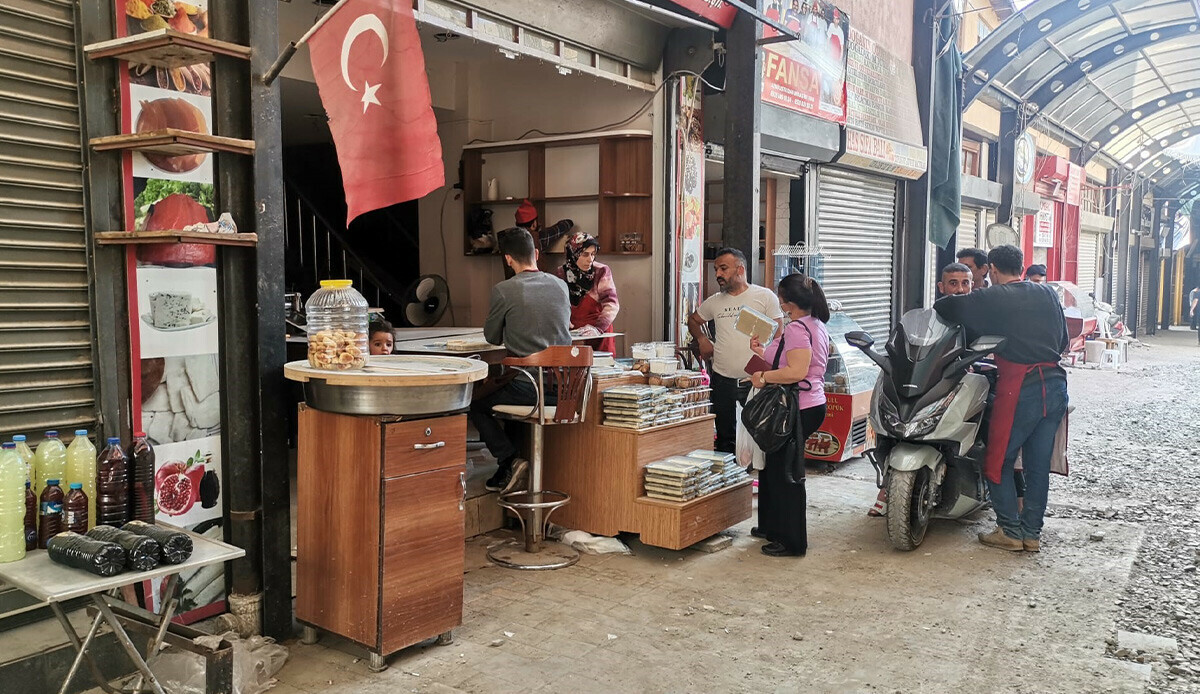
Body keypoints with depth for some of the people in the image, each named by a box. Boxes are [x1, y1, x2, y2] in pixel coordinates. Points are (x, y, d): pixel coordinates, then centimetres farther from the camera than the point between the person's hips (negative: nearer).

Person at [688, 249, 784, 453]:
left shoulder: (765, 296, -2)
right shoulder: (714, 302, 9)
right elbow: (693, 320, 26)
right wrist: (702, 340, 8)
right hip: (722, 380, 3)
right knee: (725, 438, 11)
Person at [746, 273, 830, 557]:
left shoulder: (797, 328, -18)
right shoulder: (817, 326, 14)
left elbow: (796, 371, -29)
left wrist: (763, 377, -18)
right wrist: (764, 353, 16)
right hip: (813, 404, 11)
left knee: (785, 475, -2)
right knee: (775, 467, 21)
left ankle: (792, 542, 8)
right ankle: (772, 527, 33)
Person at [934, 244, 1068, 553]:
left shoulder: (993, 298, -4)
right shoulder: (1049, 294, 13)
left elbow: (947, 307, -5)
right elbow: (1063, 340, 21)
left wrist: (940, 304, 17)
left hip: (1020, 388, -6)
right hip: (1055, 385, 7)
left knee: (998, 461, 6)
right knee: (1038, 464, 12)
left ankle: (1010, 532, 7)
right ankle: (1032, 533, 17)